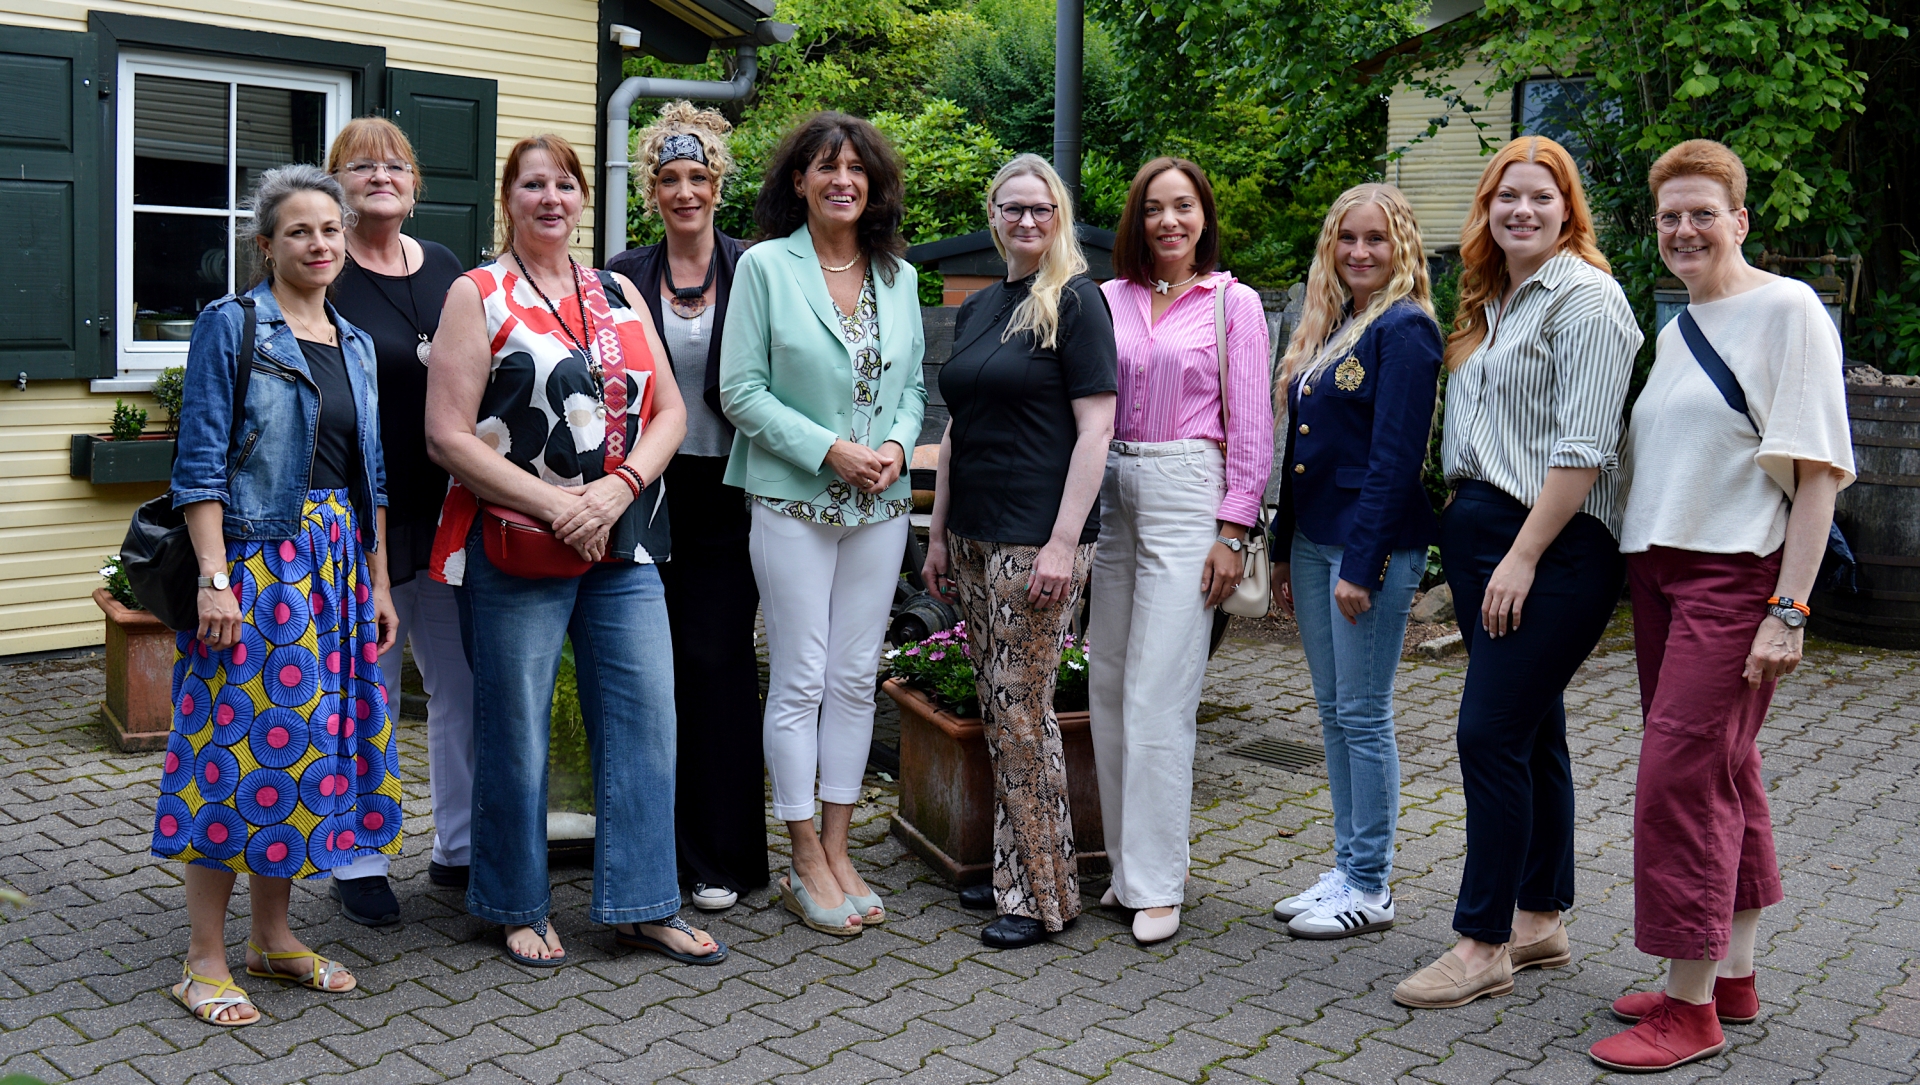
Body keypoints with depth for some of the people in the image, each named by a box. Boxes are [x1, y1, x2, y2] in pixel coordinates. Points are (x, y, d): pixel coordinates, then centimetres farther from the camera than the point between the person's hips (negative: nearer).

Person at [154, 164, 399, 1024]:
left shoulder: (356, 346, 14)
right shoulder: (231, 326, -4)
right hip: (254, 563, -6)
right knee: (239, 745, -4)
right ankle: (205, 962, 6)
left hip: (337, 565, 6)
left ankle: (273, 937, 22)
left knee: (318, 740, 8)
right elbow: (200, 464, -10)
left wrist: (378, 584, 13)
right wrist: (215, 580, -17)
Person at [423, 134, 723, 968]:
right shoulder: (478, 295, 0)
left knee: (646, 714, 5)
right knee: (516, 732, 3)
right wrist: (555, 505, -14)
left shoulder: (618, 295, 14)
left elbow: (669, 410, 9)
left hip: (623, 548, 5)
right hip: (515, 551, -4)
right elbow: (448, 436, -8)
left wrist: (617, 489, -9)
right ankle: (521, 907, 22)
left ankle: (644, 905, 18)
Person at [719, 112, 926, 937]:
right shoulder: (765, 266, -3)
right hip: (794, 501, -4)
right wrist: (830, 450, -15)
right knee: (801, 680, 0)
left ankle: (837, 850, 19)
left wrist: (896, 443, -6)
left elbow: (913, 382, 14)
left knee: (856, 677, 8)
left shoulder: (898, 276, 10)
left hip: (880, 503, 4)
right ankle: (805, 865, 11)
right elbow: (740, 390, -7)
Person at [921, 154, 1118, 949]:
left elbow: (1095, 427, -12)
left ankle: (1045, 892, 6)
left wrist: (1063, 542, -18)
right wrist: (939, 530, 16)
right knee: (997, 705, 10)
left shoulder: (1075, 300, -6)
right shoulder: (977, 309, 16)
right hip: (975, 537, 7)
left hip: (1037, 539, -7)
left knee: (1021, 705, -6)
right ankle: (1011, 868, 22)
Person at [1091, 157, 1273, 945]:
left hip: (1187, 494, -4)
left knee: (1158, 695, -7)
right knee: (1108, 687, 6)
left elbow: (1252, 427, 0)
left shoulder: (1233, 303, 3)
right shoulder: (1110, 299, 11)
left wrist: (1232, 532, -6)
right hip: (1112, 493, 4)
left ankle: (1157, 883, 3)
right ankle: (1127, 862, 19)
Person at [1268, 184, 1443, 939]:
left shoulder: (1405, 330, -11)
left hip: (1373, 543, -8)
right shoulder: (1327, 326, 14)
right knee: (1333, 709, 13)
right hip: (1313, 538, 9)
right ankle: (1345, 868, 24)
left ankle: (1371, 889, 10)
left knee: (1363, 714, -2)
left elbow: (1395, 458, -17)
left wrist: (1362, 564, -19)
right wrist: (1285, 549, 15)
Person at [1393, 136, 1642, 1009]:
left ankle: (1484, 943, 0)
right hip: (1478, 529, 8)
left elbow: (1584, 447, -16)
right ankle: (1539, 921, 22)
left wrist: (1523, 557, -18)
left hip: (1553, 543, -8)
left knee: (1491, 733, -9)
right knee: (1533, 732, 13)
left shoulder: (1585, 297, -8)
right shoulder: (1490, 302, 18)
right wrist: (1462, 524, 11)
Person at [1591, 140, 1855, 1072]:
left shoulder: (1787, 311, -7)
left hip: (1736, 575, -7)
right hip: (1658, 571, 7)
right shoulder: (1674, 332, 15)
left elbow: (1817, 470, -13)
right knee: (1724, 775, 12)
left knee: (1680, 775, -10)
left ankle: (1692, 1010, -1)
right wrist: (1637, 572, 15)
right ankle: (1731, 981, 22)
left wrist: (1790, 610, -18)